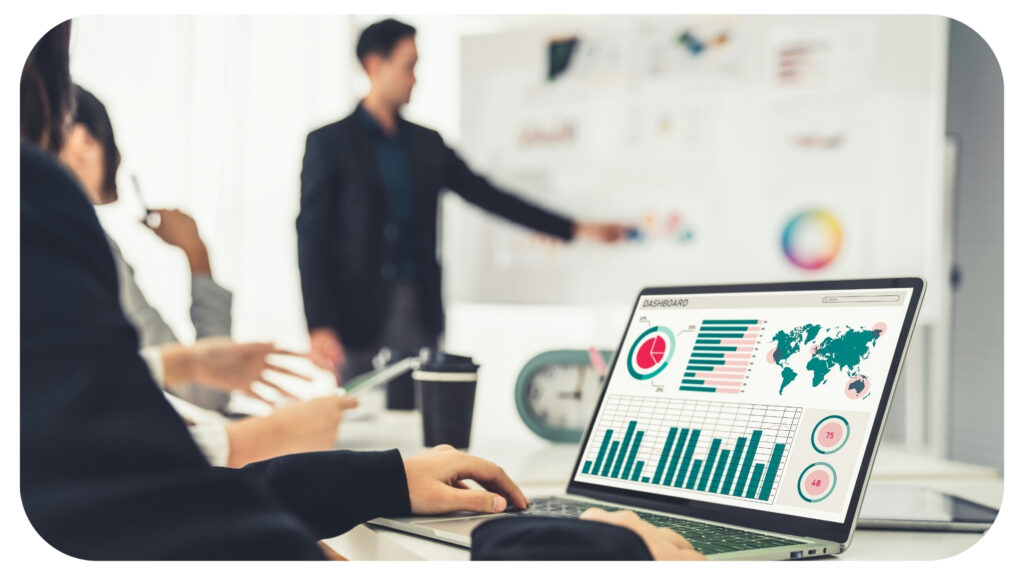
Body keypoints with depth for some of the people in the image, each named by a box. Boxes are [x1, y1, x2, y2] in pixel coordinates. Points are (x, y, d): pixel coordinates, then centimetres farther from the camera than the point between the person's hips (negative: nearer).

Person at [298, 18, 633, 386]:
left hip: (421, 314, 4)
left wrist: (577, 230, 11)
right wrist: (319, 324, -13)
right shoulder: (330, 142, -1)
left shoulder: (427, 143, 14)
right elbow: (312, 236, -4)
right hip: (359, 314, -4)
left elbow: (488, 196, 15)